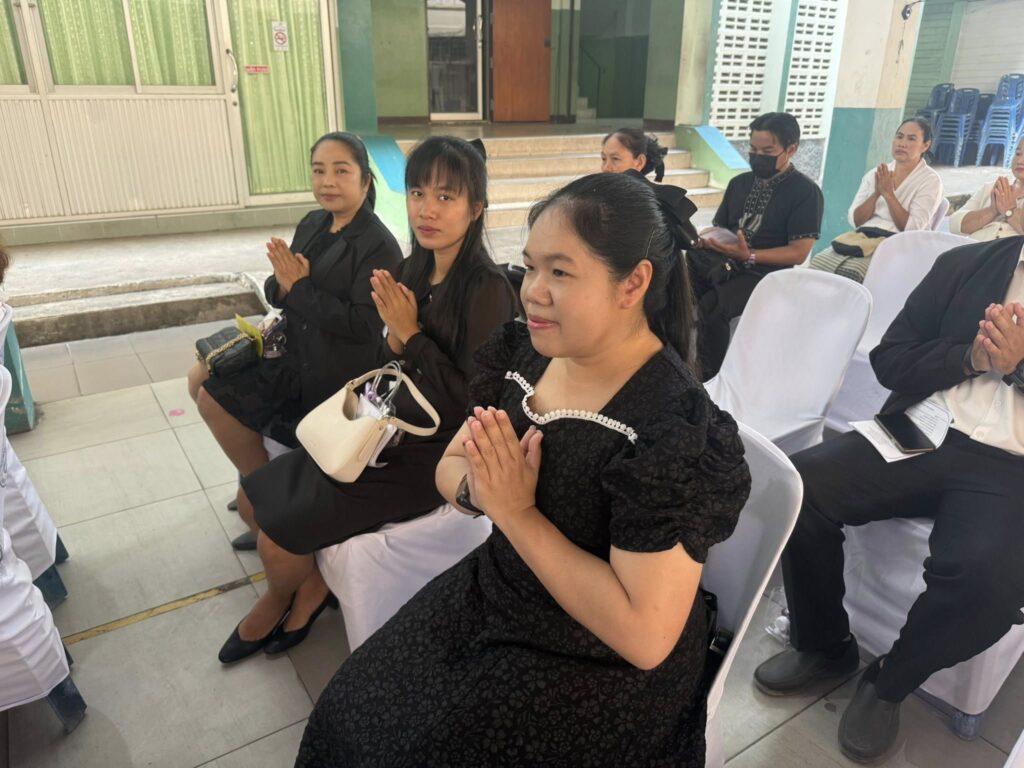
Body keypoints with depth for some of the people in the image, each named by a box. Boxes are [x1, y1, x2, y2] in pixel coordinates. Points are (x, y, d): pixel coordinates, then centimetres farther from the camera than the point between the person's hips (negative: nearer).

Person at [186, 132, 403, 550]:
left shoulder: (379, 246, -19)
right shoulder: (311, 225, 6)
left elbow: (362, 325, -26)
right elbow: (277, 291, 9)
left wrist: (300, 288, -20)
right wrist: (283, 285, -16)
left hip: (331, 367, -9)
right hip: (295, 345, 9)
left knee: (216, 401, -10)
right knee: (201, 378, 9)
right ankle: (254, 473, 24)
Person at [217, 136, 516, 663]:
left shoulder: (486, 289, -21)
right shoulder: (415, 271, 2)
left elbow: (474, 403, -22)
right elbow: (393, 371, 10)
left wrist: (411, 333, -20)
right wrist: (393, 341, -13)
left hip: (437, 453, -8)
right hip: (393, 429, 8)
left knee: (280, 535, -7)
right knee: (258, 490, 8)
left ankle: (277, 601, 28)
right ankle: (310, 585, 28)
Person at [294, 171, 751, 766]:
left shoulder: (673, 428, -28)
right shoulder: (528, 352, -7)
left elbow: (645, 635, -28)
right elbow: (450, 469, 4)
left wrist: (517, 514, -27)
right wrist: (479, 488, -19)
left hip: (595, 666, -6)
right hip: (491, 594, 6)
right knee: (349, 713, 6)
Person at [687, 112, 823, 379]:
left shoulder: (805, 192, -1)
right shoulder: (740, 182, 19)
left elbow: (798, 253, -8)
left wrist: (749, 256, -22)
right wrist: (705, 238, -4)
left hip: (762, 271, -6)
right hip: (719, 259, 6)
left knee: (711, 305, -34)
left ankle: (708, 376, -14)